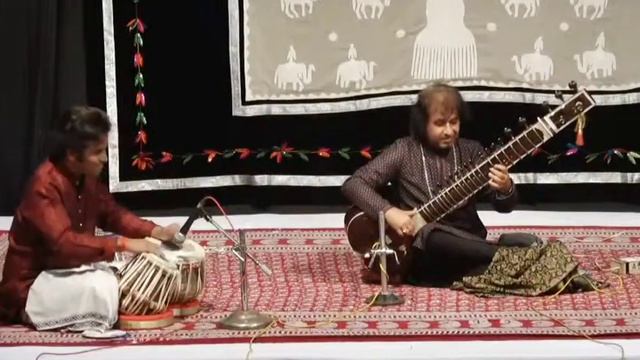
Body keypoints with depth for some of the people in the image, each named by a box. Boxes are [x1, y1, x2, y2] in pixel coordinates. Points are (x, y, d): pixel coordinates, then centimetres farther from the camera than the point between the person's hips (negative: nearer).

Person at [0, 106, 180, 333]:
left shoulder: (86, 177, 0)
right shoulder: (44, 186, -27)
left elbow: (111, 214, 10)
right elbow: (64, 244, -37)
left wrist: (155, 231, -6)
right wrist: (123, 244, -40)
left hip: (68, 268, 9)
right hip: (32, 282, -9)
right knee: (101, 288, -32)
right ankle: (32, 309, -8)